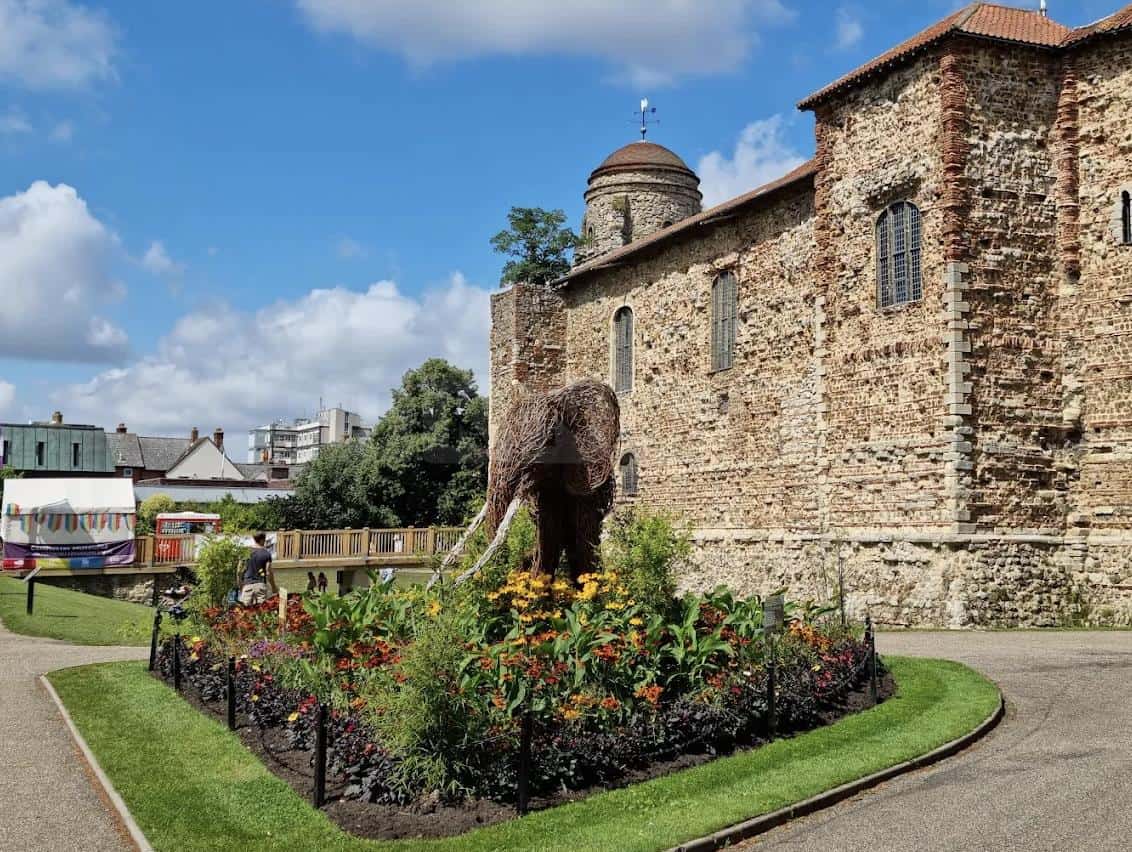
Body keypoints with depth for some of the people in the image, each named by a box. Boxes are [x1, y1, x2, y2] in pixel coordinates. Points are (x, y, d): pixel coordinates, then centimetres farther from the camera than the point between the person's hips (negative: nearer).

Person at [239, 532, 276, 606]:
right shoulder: (266, 553, -2)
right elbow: (269, 572, -3)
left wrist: (240, 586, 12)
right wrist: (274, 588, 6)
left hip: (248, 584, 1)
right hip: (261, 585, -1)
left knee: (246, 607, -1)